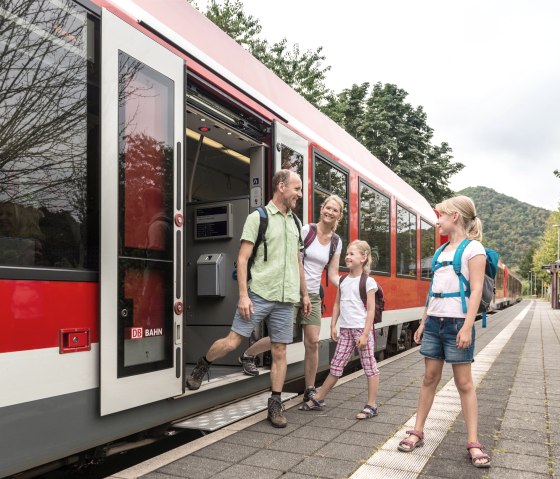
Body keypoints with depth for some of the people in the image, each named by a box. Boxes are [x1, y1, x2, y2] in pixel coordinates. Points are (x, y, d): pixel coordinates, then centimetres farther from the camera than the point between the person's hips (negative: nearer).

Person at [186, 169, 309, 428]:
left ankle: (275, 406, 17)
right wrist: (243, 295, -16)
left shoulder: (294, 222, 14)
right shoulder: (258, 217, -4)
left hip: (285, 300, 5)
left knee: (280, 352, 6)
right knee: (232, 342, -3)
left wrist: (304, 294, 19)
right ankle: (202, 366, 26)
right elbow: (242, 259, -9)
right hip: (259, 295, -5)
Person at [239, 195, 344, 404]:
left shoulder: (336, 242, 8)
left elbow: (333, 275, 8)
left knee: (313, 342, 2)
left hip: (313, 295, 5)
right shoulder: (306, 230, -8)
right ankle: (247, 356, 23)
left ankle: (310, 390, 15)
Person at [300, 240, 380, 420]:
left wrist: (365, 334, -14)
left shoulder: (368, 282, -7)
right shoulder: (343, 280, 10)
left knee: (370, 367, 4)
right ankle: (317, 400, 17)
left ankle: (371, 406, 14)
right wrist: (333, 326, 7)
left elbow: (371, 310, -9)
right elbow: (337, 304, 14)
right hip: (345, 330, 5)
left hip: (361, 329, -5)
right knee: (336, 367, 10)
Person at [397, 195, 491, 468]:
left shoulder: (473, 248, -5)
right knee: (430, 378, 10)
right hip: (434, 322, 6)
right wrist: (423, 322, 15)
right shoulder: (442, 251, 14)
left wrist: (467, 326, -21)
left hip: (457, 322, -6)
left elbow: (476, 290, -13)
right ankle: (417, 432, 16)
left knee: (464, 382, 1)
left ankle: (473, 442, 10)